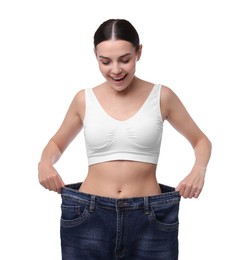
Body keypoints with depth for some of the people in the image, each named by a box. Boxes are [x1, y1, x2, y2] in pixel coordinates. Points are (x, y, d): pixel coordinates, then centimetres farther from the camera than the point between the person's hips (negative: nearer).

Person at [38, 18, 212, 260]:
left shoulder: (161, 96, 0)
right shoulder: (84, 99, 3)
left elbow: (201, 140, 13)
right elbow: (57, 143, 19)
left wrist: (199, 169, -8)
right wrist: (45, 163, -3)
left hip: (150, 220, -1)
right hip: (88, 218, 1)